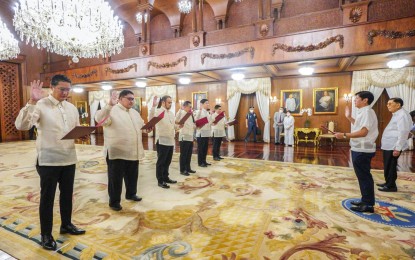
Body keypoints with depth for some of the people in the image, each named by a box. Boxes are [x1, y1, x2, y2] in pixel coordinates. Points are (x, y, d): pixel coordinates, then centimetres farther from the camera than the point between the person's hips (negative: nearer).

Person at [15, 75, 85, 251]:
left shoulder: (72, 108, 9)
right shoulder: (41, 105, -9)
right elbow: (21, 125, -23)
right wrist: (32, 102, -31)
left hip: (69, 159, 6)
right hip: (48, 160, -5)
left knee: (67, 194, 17)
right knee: (47, 197, 7)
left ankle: (66, 225, 35)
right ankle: (46, 234, 23)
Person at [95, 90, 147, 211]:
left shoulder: (135, 113, 15)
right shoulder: (112, 110, -10)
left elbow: (142, 125, 24)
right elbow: (99, 119, -27)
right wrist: (109, 105, -39)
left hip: (133, 152, 7)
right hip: (117, 153, -7)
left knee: (132, 176, 20)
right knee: (116, 178, 6)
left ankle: (131, 194, 40)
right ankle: (114, 201, 21)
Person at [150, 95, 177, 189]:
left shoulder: (171, 113, 15)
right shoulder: (158, 111, -9)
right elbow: (151, 119, -30)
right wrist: (153, 106, -40)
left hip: (171, 141, 8)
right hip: (162, 141, -7)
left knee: (167, 161, 15)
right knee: (161, 161, 3)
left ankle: (165, 177, 28)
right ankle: (160, 181, 13)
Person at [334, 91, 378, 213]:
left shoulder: (367, 112, -16)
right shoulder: (362, 112, 15)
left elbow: (363, 132, -25)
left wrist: (344, 135, -24)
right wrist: (349, 117, 22)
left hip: (362, 150, -10)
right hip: (360, 149, 10)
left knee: (364, 176, -2)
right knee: (363, 176, 17)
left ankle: (368, 204, 8)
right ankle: (365, 200, 28)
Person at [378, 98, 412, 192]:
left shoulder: (402, 115, -16)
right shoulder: (396, 115, 16)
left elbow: (403, 133, -21)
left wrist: (398, 148, -22)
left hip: (393, 147, -10)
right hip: (388, 146, 10)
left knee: (390, 166, 0)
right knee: (387, 166, 17)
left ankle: (391, 186, 11)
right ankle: (388, 183, 29)